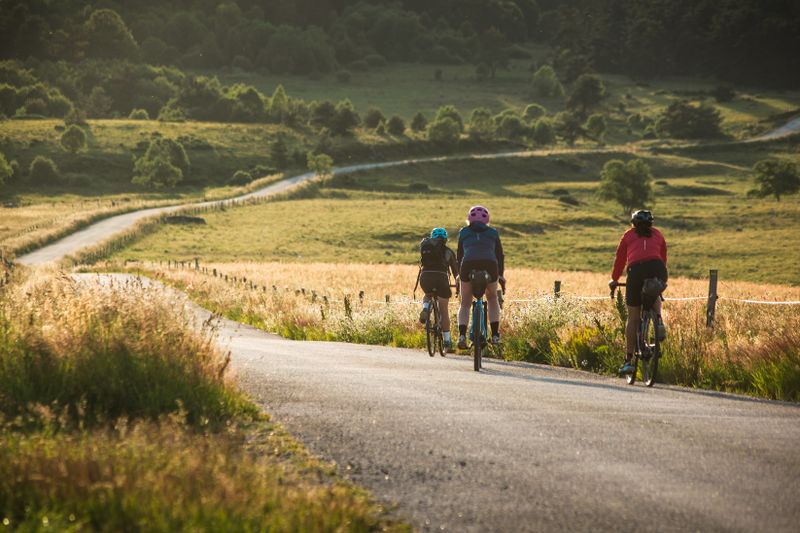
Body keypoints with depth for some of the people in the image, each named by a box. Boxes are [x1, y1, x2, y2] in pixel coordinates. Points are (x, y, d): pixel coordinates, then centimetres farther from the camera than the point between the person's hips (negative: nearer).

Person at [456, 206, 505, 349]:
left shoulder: (464, 232, 22)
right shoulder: (493, 233, 23)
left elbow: (459, 255, 26)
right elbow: (499, 254, 26)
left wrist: (459, 273, 38)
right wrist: (501, 274, 37)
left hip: (468, 265, 0)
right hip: (490, 265, 0)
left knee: (465, 304, 15)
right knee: (492, 298, 25)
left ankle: (462, 336, -5)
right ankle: (495, 335, 16)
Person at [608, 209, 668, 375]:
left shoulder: (629, 235, 23)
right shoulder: (657, 235, 26)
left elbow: (620, 259, 24)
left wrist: (614, 280, 37)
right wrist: (662, 281, 44)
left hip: (636, 270, -1)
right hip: (657, 270, 1)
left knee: (633, 318, 8)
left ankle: (628, 360, 8)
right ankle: (659, 321, 4)